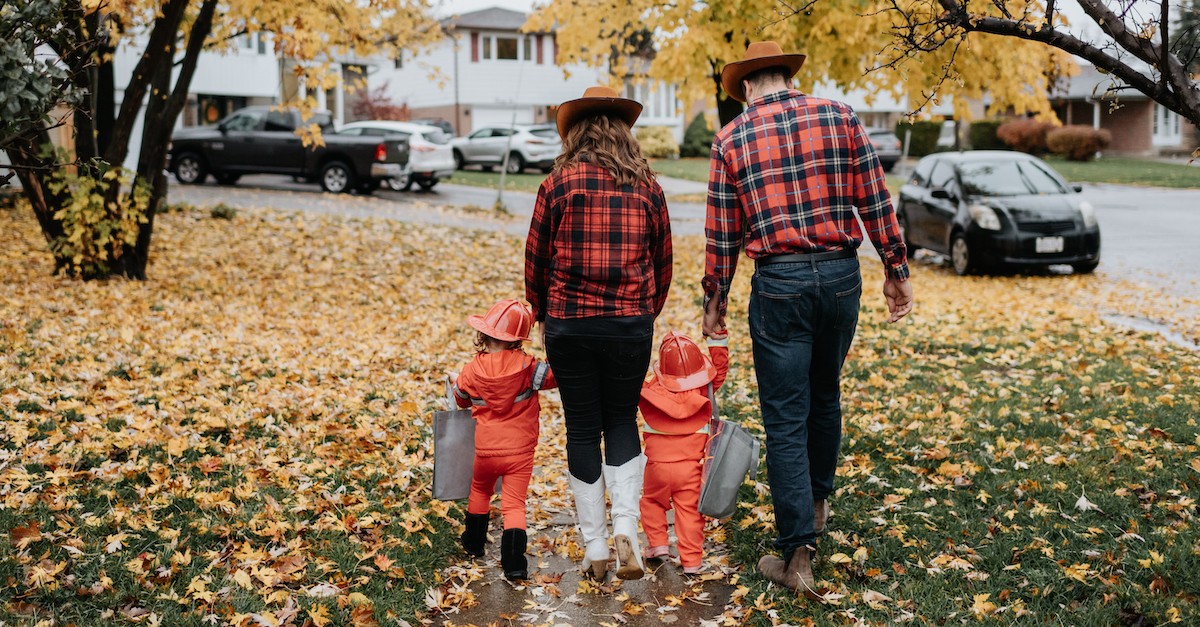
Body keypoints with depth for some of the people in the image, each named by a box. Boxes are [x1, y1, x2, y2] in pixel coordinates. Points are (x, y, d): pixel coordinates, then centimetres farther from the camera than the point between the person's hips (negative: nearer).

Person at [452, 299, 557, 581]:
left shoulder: (472, 371, -6)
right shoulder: (526, 366, -13)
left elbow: (460, 398, 12)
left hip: (486, 450, 2)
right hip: (520, 451, -2)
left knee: (480, 490, 27)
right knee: (514, 504, -1)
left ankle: (474, 542, 41)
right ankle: (514, 562, -12)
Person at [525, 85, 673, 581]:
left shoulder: (558, 184, -3)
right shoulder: (646, 186, 2)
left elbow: (536, 259, 1)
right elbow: (662, 260, 9)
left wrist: (541, 312, 17)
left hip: (568, 322, -1)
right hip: (631, 323, 1)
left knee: (582, 429, 10)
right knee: (622, 423, 16)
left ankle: (595, 547, 14)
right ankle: (626, 529, 0)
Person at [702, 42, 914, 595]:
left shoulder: (732, 138, 0)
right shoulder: (839, 116, 3)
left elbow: (722, 233, 2)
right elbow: (874, 201, 1)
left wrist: (714, 302, 11)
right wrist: (896, 270, 9)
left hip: (779, 284, -3)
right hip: (841, 275, 3)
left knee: (785, 420, 2)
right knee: (825, 395, 24)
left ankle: (798, 555, 2)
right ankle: (817, 501, 44)